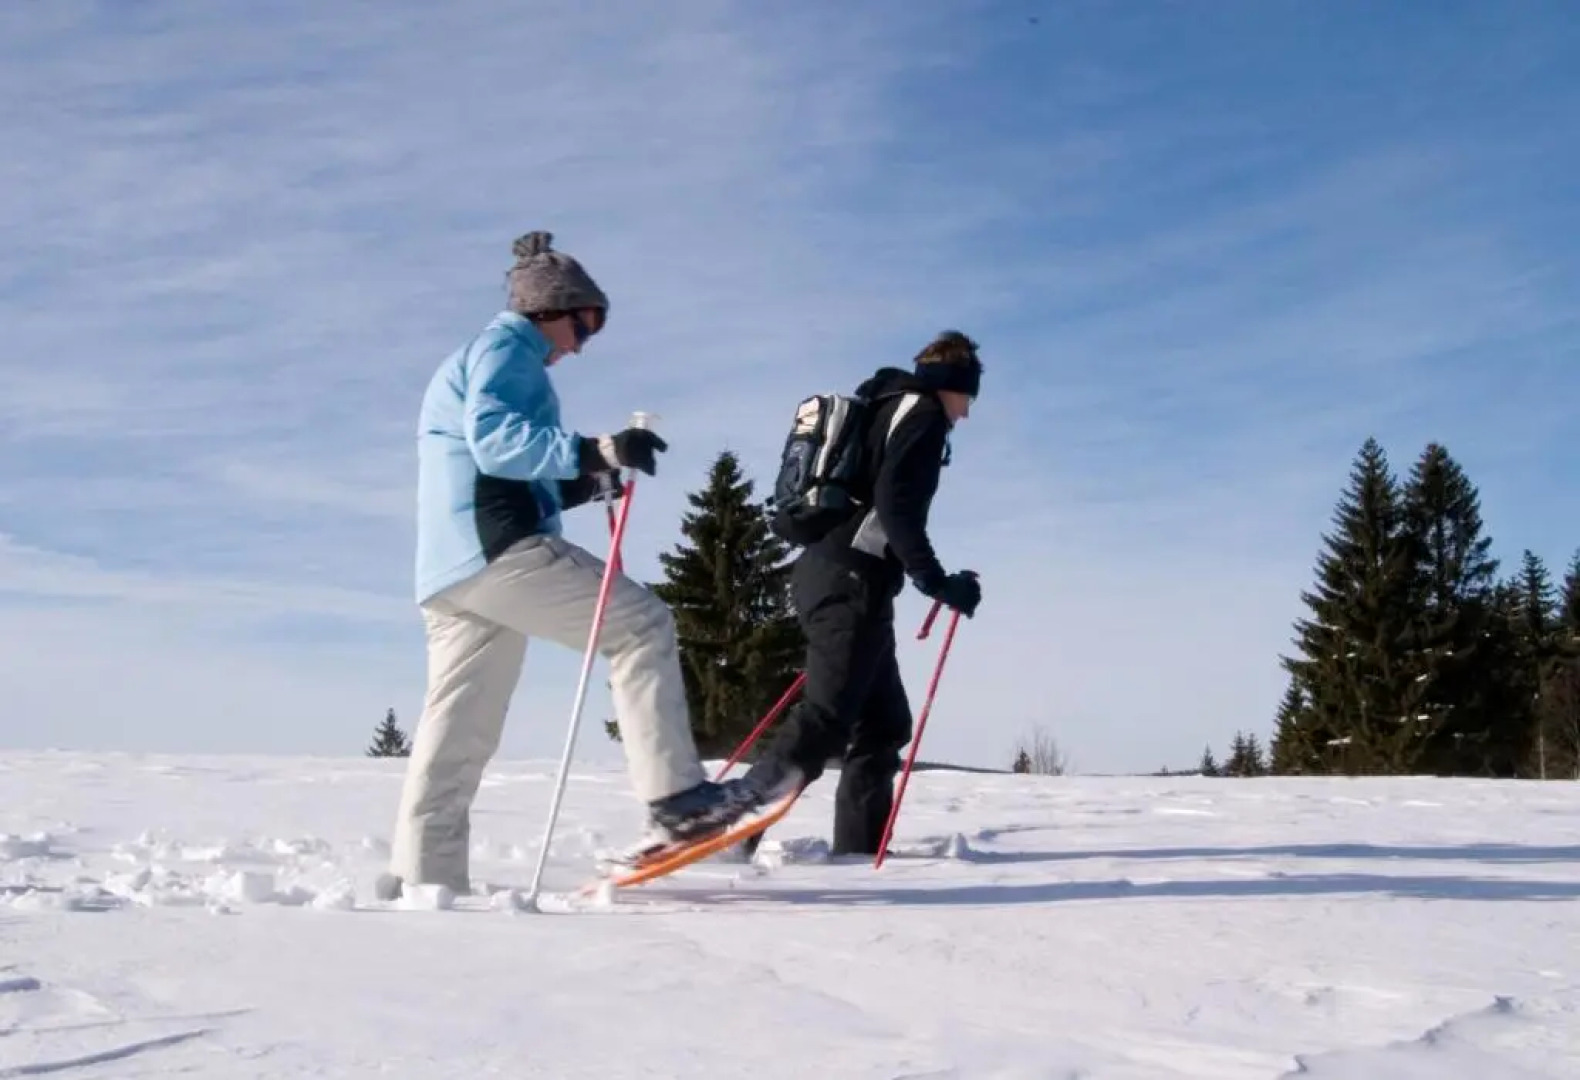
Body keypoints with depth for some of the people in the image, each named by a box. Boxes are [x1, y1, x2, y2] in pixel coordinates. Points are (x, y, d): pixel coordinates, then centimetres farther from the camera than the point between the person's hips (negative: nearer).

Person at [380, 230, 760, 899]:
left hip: (451, 566, 10)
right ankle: (675, 793, -15)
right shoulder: (507, 348, 2)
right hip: (499, 547, -10)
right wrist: (593, 450, -24)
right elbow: (494, 438, -17)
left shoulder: (466, 363, 32)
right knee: (642, 624, -8)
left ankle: (422, 875, 7)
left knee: (459, 729, 8)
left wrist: (580, 484, 21)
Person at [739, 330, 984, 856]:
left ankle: (859, 848, 13)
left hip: (824, 572, 10)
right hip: (851, 582, -10)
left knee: (885, 721, 14)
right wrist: (936, 581, -16)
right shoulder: (923, 413, -2)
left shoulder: (884, 408, 26)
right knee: (824, 721, -15)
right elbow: (896, 503, -17)